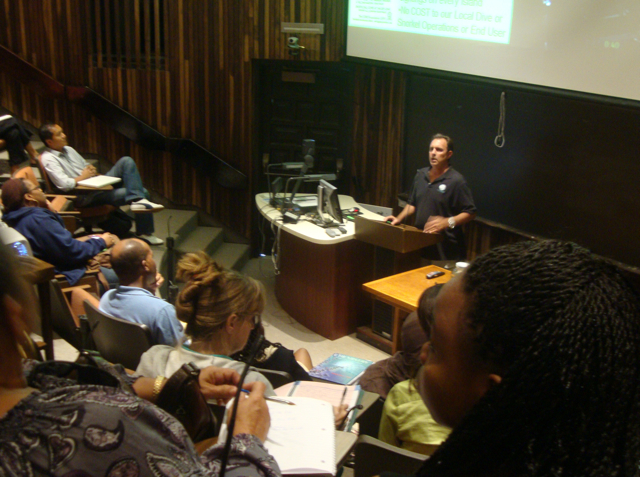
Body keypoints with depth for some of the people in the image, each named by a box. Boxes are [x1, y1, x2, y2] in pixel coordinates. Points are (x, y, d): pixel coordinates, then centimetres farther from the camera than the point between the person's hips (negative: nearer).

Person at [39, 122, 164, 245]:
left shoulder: (68, 150, 16)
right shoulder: (49, 159, -12)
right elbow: (64, 185, -23)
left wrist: (92, 170, 5)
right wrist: (83, 177, -9)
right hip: (85, 196, -9)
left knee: (127, 161, -11)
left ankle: (138, 200, -17)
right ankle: (145, 233, -9)